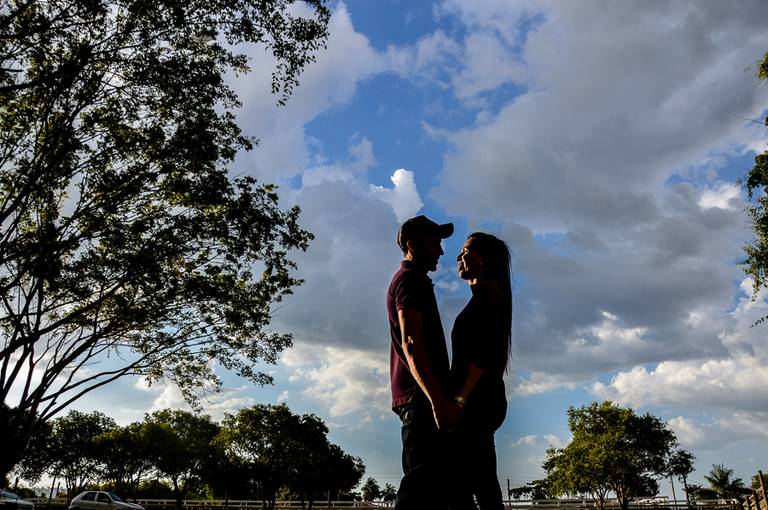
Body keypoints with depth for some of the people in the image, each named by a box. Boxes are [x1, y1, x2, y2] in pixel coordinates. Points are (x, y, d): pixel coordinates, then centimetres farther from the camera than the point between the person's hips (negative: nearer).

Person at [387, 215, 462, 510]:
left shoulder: (406, 281, 27)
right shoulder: (411, 279, -4)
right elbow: (411, 343, -18)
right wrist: (438, 400, -26)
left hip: (420, 398, 10)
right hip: (422, 397, -10)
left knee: (431, 484, 10)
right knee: (422, 486, -15)